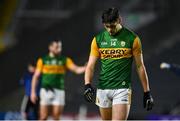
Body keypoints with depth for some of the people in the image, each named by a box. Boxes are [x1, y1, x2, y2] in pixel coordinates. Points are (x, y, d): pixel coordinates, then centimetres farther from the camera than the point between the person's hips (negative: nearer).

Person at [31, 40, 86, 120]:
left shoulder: (65, 60, 6)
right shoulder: (42, 60, 6)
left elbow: (77, 70, -6)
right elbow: (36, 77, 8)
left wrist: (86, 68, -26)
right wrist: (33, 92, 2)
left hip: (59, 91, 1)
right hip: (46, 91, -1)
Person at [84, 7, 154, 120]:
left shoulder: (132, 38, -1)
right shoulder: (98, 39, 6)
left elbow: (140, 66, 3)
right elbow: (90, 65, 6)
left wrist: (147, 92, 3)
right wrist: (87, 85, -12)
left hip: (122, 89, -4)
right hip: (103, 89, 4)